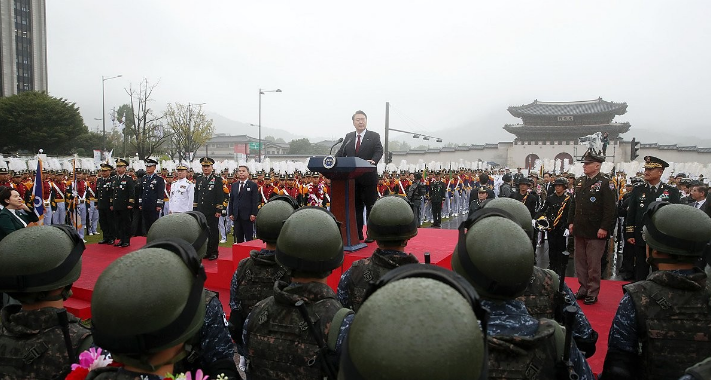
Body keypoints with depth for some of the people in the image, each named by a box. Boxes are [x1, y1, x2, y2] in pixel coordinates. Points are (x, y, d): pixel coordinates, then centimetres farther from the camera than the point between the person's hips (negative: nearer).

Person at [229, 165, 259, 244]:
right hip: (236, 216, 5)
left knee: (249, 237, 0)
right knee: (238, 237, 9)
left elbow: (255, 201, -6)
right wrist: (230, 213, 5)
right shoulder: (234, 185, 13)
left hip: (248, 216, -5)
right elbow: (231, 200, 13)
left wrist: (253, 214, -14)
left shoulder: (253, 185, -2)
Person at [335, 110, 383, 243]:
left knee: (370, 206, 3)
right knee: (356, 206, 10)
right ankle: (358, 234, 17)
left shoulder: (374, 136, 2)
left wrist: (373, 160, -31)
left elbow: (379, 151, -10)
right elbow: (341, 153, 8)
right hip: (352, 178, 4)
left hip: (368, 177, -4)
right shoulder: (348, 137, 13)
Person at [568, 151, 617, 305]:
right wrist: (571, 222, 10)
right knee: (580, 262, 13)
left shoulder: (605, 184, -9)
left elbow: (610, 209, -13)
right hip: (579, 230, 7)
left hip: (596, 232, -6)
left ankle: (593, 293, 13)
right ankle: (583, 289, 25)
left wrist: (604, 228, -17)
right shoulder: (579, 182, 10)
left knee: (593, 264, 2)